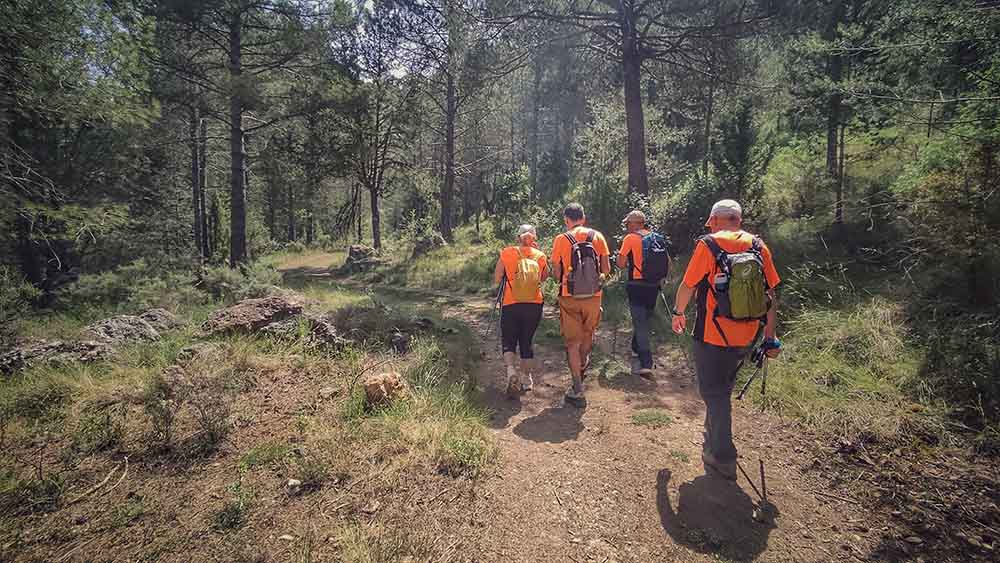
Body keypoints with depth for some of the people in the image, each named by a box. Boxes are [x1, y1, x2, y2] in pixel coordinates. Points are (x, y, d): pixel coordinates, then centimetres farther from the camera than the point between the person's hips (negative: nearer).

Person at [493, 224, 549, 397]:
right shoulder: (540, 256, 0)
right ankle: (528, 380, 22)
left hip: (511, 305, -2)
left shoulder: (507, 253, -5)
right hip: (535, 306, 2)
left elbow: (496, 280, 0)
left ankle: (511, 370, -14)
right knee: (526, 341, 18)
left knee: (508, 341, 11)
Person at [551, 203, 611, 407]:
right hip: (593, 297, 3)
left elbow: (556, 273, -6)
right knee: (588, 334, 25)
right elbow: (606, 269, 0)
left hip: (569, 298, -2)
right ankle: (583, 368, 48)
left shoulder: (560, 240, -6)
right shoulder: (597, 237, 1)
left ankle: (578, 391, 5)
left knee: (573, 343, 6)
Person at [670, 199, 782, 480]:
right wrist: (770, 338, 8)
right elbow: (771, 295, 2)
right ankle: (714, 440, 42)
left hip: (713, 336, -5)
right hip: (746, 338, 5)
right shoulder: (759, 247, 2)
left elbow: (687, 286, -5)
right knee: (723, 388, 24)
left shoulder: (708, 245, -11)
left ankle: (723, 458, 14)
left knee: (714, 393, 9)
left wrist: (678, 313, 14)